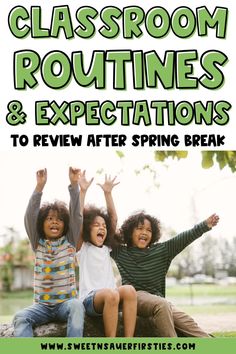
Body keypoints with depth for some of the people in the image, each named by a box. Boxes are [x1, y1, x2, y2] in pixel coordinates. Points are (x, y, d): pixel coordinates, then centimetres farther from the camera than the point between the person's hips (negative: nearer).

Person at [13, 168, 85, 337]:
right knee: (20, 317, -27)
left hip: (66, 302, -1)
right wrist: (39, 187, -16)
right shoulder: (38, 244, 9)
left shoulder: (70, 242, 7)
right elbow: (30, 216, -5)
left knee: (77, 306, -35)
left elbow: (76, 215, -6)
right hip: (42, 305, 2)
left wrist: (74, 184, -17)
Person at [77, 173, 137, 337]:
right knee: (110, 294, -37)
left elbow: (114, 218, 17)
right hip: (89, 299, -4)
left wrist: (108, 193, 12)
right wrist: (83, 191, -7)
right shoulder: (82, 247, 10)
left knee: (129, 290, -29)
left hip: (110, 296, 4)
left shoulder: (107, 247, 22)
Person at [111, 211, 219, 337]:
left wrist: (205, 225, -3)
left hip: (157, 300, 4)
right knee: (162, 304, -32)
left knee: (186, 321, -17)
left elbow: (183, 239, 7)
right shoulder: (118, 252, 12)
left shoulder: (161, 251, 18)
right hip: (133, 297, -4)